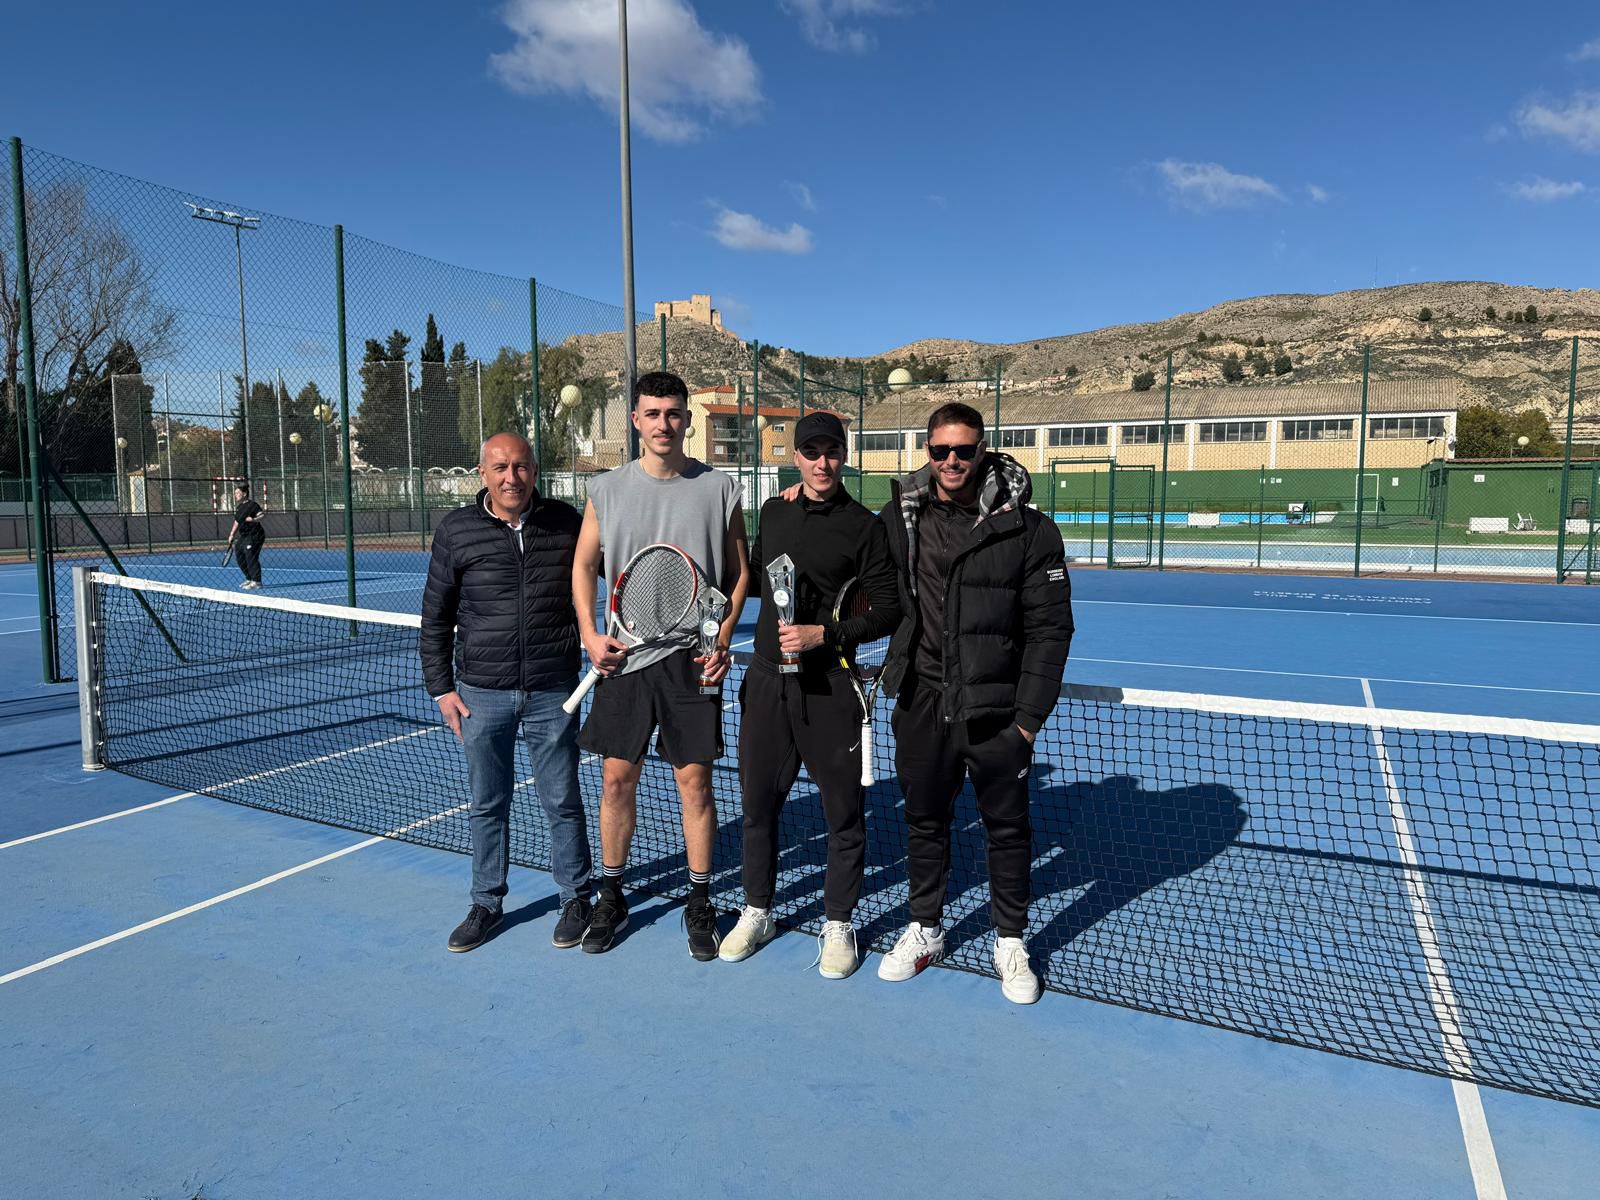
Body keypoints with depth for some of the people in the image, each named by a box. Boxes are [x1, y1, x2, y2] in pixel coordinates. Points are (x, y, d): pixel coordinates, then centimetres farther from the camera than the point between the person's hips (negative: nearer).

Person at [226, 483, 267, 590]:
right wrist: (232, 534, 22)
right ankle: (249, 579, 24)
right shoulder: (239, 507, 15)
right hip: (244, 536, 10)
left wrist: (254, 519, -36)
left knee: (251, 557, -15)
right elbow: (237, 522, 24)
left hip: (254, 536, -10)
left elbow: (262, 514, -20)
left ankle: (256, 582, -12)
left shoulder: (251, 504, -11)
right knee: (240, 557, 13)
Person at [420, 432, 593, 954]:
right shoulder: (455, 530, 0)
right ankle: (486, 904, 29)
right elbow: (436, 617, 6)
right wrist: (441, 687, 3)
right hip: (481, 694, 1)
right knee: (486, 805, 13)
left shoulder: (566, 522, -1)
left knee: (563, 802, 8)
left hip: (552, 693, -1)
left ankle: (575, 899, 26)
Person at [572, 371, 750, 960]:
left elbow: (739, 574, 6)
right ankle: (611, 897, 26)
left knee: (695, 780, 4)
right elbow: (583, 565, 11)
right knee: (617, 778, 8)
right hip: (623, 657, 2)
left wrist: (722, 640, -5)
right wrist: (590, 634, -2)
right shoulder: (607, 489, 4)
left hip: (692, 658, -1)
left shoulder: (719, 488, 1)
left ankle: (699, 903, 20)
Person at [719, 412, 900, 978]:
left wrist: (824, 634, -17)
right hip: (767, 677, 4)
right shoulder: (774, 511, 10)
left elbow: (889, 610, -8)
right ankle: (757, 911, 32)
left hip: (828, 685, -4)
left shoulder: (863, 526, -5)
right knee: (758, 802, 13)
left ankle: (838, 924, 24)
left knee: (843, 810, 6)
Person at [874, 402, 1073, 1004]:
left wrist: (1029, 715, -9)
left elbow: (1049, 628, -7)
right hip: (922, 705, 3)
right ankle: (924, 930, 36)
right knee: (924, 821, 16)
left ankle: (1011, 943, 31)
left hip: (996, 711, -2)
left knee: (1007, 829, 10)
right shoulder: (899, 517, 0)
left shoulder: (1027, 528, -8)